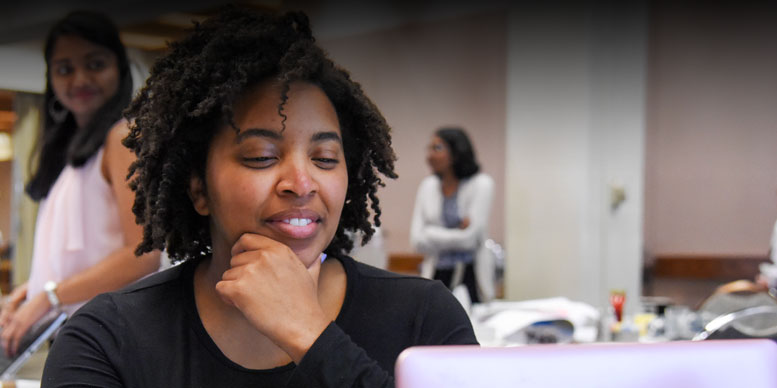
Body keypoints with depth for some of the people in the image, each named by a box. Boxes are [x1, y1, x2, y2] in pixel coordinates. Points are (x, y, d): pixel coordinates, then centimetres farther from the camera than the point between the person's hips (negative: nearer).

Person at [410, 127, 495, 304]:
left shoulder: (481, 184, -5)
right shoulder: (428, 185, 8)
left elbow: (470, 237, -12)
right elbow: (417, 240, -1)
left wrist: (431, 235, -3)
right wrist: (458, 231, -8)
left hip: (469, 276, -3)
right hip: (435, 276, 3)